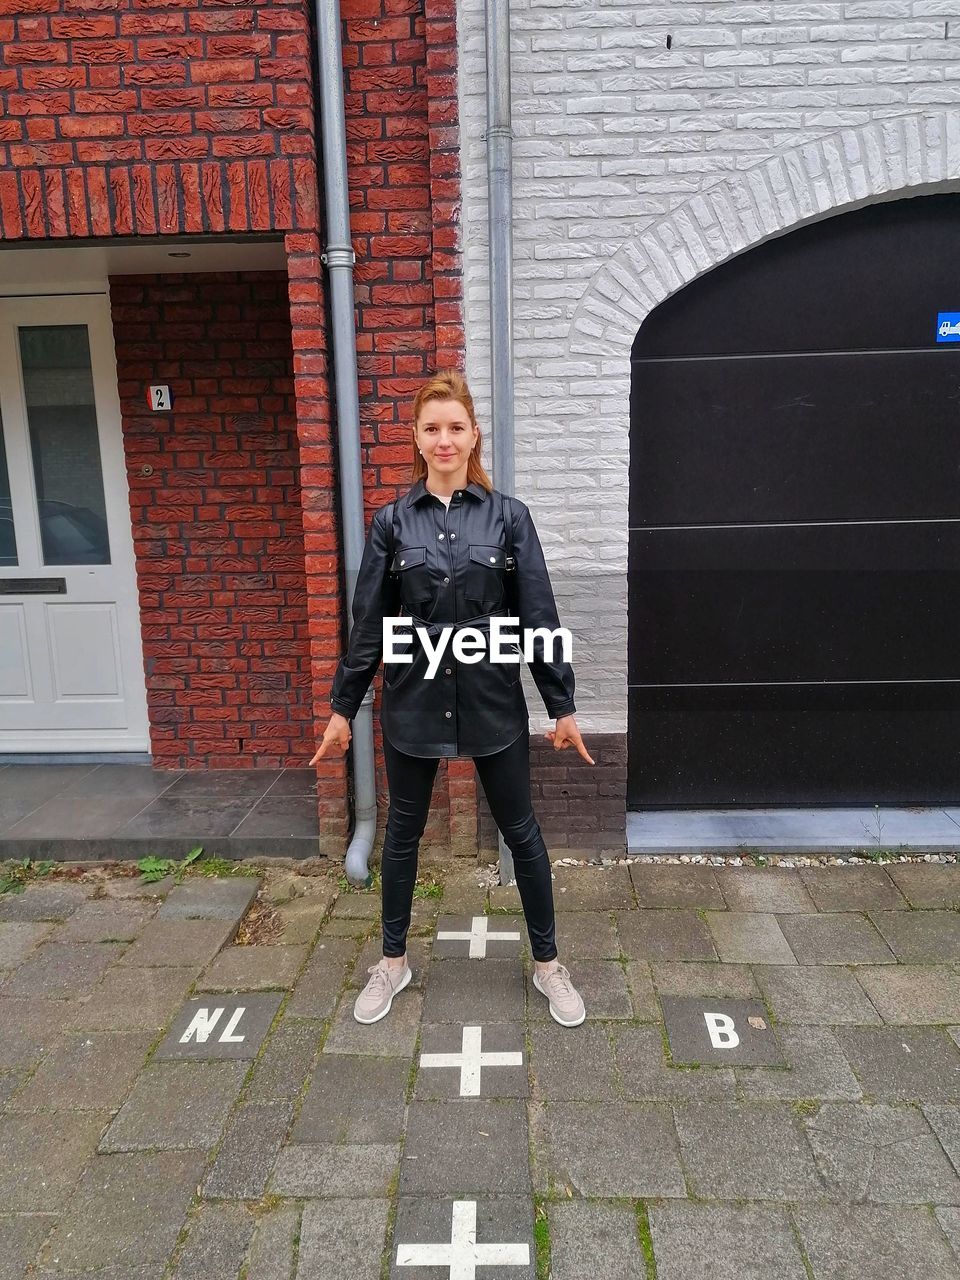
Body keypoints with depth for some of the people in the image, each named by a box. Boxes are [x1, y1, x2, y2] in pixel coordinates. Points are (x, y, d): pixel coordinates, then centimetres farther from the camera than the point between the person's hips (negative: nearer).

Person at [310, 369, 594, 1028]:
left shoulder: (508, 516, -2)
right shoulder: (392, 521, 0)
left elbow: (539, 615, -2)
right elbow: (368, 622, 3)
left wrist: (563, 705, -2)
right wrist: (343, 707, 4)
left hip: (494, 701, -1)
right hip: (413, 700, 1)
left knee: (522, 832, 10)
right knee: (403, 832, 15)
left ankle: (548, 964, 30)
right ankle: (394, 961, 36)